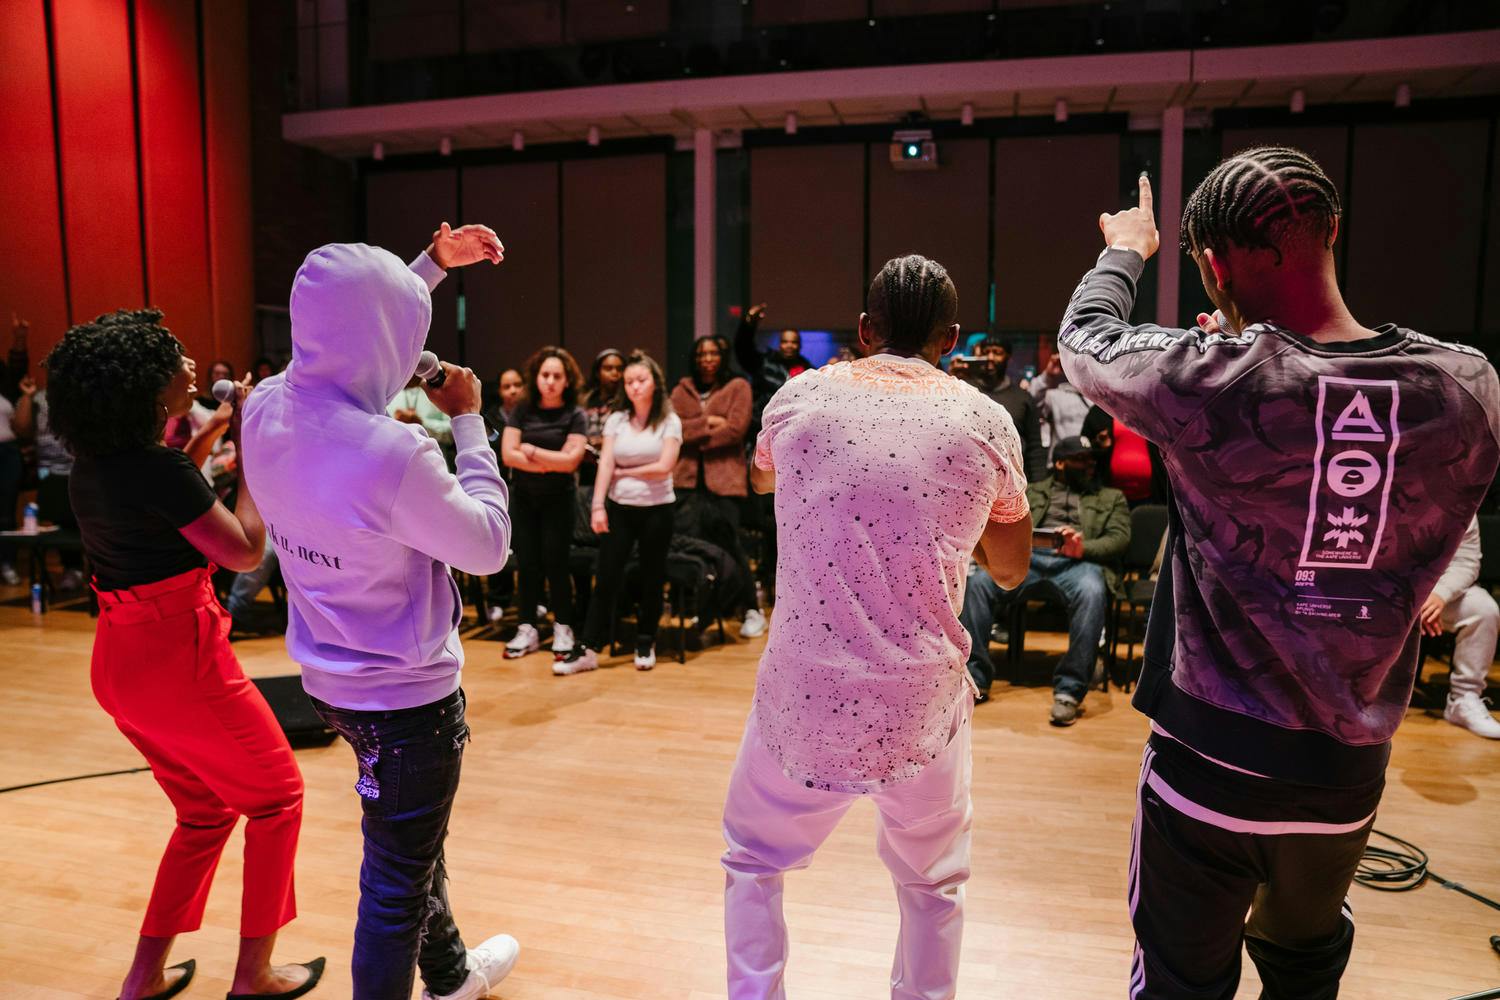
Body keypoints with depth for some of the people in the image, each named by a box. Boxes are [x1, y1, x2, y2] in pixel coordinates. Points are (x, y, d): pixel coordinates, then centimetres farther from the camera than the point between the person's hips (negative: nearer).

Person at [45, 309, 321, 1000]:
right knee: (277, 798, 11)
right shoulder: (157, 468, -22)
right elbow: (244, 550, -18)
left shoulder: (90, 467, 4)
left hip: (120, 660, 9)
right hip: (179, 660, -8)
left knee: (206, 812, 23)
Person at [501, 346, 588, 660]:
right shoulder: (522, 410, 2)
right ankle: (528, 629, 16)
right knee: (526, 563, 6)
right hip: (524, 497, 3)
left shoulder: (574, 415, -5)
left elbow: (570, 460, -15)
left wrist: (531, 451, -10)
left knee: (555, 563, 0)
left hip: (559, 499, -2)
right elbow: (508, 454, -7)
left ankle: (563, 629, 14)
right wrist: (550, 463, -14)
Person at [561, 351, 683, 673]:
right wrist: (597, 506, -13)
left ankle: (646, 644, 24)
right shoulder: (616, 419, 4)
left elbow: (663, 467, -11)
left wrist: (625, 472, -5)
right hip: (619, 508, 2)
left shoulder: (669, 421, -2)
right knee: (606, 577, 1)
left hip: (656, 509, -1)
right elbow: (605, 464, -4)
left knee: (651, 578, 9)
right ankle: (588, 649, 5)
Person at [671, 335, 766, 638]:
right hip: (687, 476, 4)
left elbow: (736, 429, -8)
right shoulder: (682, 389, 15)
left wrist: (693, 437, -4)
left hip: (723, 477, -4)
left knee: (728, 543, -7)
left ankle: (752, 609, 6)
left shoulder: (737, 387, 5)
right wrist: (707, 422, -8)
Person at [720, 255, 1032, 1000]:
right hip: (923, 705, 1)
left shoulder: (802, 396, 0)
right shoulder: (986, 421, -1)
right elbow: (1010, 570, 11)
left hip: (802, 697, 0)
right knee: (933, 883, 25)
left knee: (752, 862, 24)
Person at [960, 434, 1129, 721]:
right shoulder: (1033, 491, 30)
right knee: (978, 581, -28)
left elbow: (1119, 538, 8)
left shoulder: (1111, 498, 26)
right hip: (1028, 556, 1)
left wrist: (1083, 548, -14)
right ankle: (975, 678, -22)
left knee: (1091, 592, -38)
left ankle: (1070, 690, -32)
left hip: (1078, 561, -1)